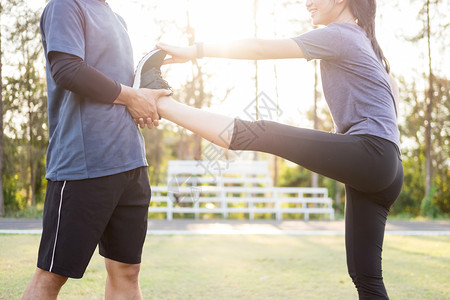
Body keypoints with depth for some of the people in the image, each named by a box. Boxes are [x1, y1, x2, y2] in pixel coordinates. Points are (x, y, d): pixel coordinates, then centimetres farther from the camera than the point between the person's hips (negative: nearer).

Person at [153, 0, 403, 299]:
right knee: (365, 276, 6)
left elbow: (261, 49, -9)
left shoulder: (337, 35, -3)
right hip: (385, 172, 10)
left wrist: (196, 50, -7)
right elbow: (392, 86, 39)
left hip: (371, 153, -10)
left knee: (261, 134, -16)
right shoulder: (364, 40, 26)